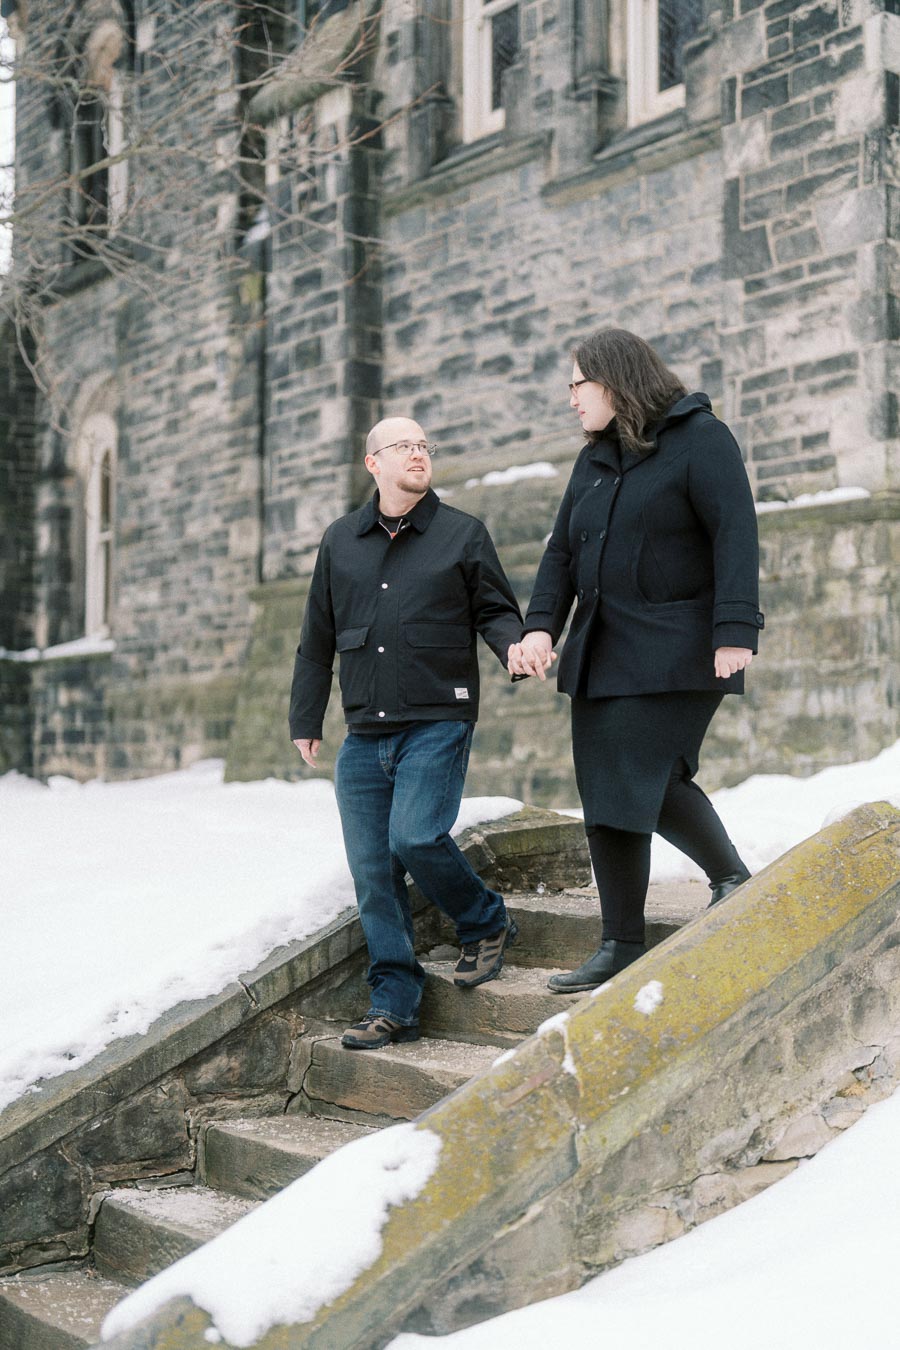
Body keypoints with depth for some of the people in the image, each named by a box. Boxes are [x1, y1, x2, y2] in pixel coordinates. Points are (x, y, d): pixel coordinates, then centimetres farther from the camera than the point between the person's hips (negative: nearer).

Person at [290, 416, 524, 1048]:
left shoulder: (463, 534, 4)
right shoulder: (340, 541, 14)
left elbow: (494, 609, 6)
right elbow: (317, 639, 18)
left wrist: (514, 642, -17)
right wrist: (306, 719, 18)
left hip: (438, 724, -4)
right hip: (364, 737, 4)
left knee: (415, 836, -21)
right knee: (373, 872, 1)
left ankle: (487, 924, 8)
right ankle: (394, 1007, 10)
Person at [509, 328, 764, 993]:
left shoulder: (700, 437, -6)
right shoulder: (596, 459, 16)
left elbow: (737, 535, -14)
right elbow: (563, 553, 14)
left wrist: (736, 633, -24)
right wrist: (541, 627, -2)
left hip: (677, 651, -7)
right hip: (603, 652, 7)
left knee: (644, 782, -13)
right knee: (606, 794, 3)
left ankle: (732, 876, 11)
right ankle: (622, 945, 10)